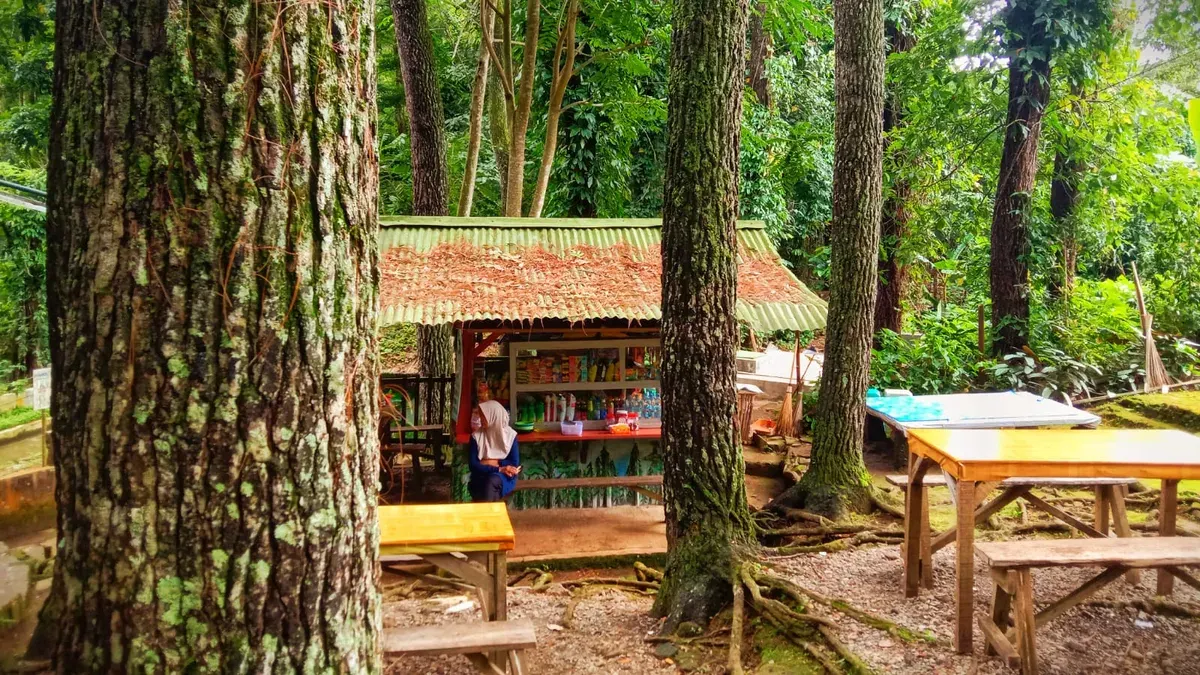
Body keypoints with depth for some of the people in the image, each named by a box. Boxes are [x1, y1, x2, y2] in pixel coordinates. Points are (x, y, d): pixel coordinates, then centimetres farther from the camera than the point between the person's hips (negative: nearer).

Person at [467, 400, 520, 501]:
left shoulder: (510, 435, 0)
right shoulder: (476, 436, 1)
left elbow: (515, 464, -2)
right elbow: (473, 465, -8)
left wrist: (495, 463, -10)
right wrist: (499, 469, -18)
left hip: (504, 478, 0)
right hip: (481, 477, 0)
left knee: (492, 480, -37)